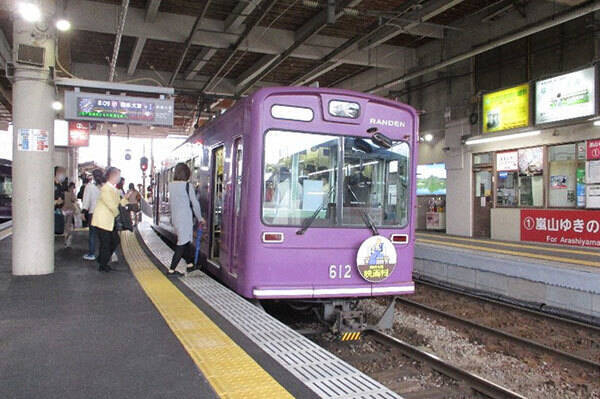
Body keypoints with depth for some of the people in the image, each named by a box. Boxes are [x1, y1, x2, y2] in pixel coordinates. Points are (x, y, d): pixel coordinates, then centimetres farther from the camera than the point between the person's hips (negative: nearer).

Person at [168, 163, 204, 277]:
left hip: (175, 218, 7)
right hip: (185, 218, -7)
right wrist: (200, 218, 2)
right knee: (183, 243, -1)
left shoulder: (171, 185, 4)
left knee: (186, 241, 19)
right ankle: (171, 270, 0)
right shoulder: (188, 186, -14)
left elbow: (170, 202, 13)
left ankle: (190, 264, 30)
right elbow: (195, 204, -9)